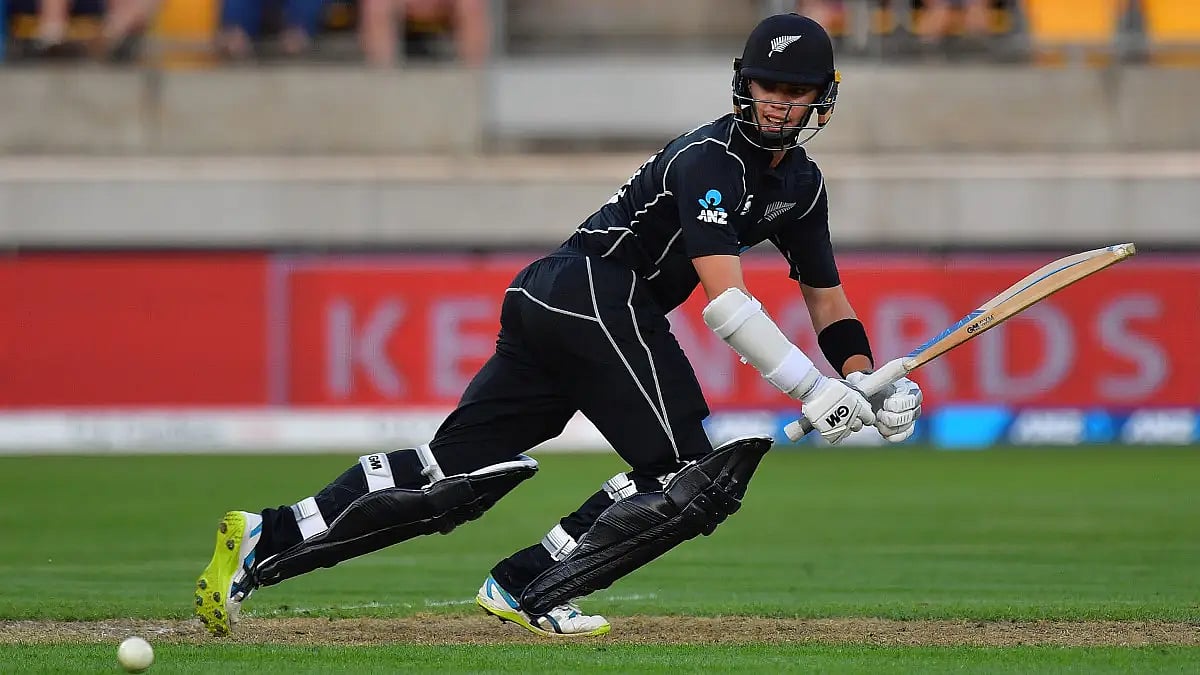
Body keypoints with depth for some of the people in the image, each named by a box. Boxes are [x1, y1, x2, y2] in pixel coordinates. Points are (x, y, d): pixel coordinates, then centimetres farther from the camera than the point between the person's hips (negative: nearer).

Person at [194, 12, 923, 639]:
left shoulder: (800, 184, 18)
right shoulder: (710, 159, -13)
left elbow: (827, 296, 23)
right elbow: (725, 299, -23)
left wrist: (870, 383, 6)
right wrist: (815, 390, -25)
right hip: (597, 292, -9)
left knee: (454, 471, 2)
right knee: (690, 471, -12)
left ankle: (267, 539, -3)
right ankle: (530, 590, -12)